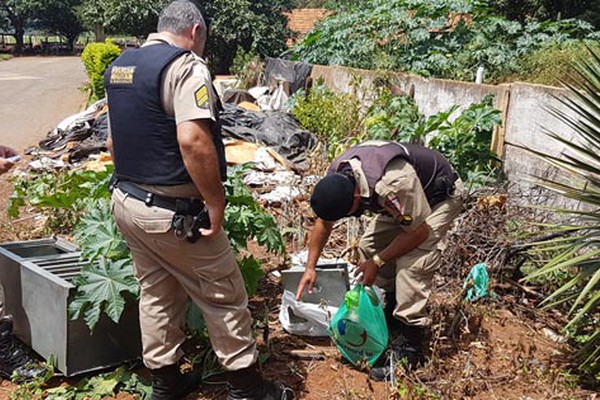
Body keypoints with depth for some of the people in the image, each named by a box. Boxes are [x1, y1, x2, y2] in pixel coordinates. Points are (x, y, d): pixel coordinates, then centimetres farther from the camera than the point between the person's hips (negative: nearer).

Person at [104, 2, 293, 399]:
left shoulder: (119, 66, 11)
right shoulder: (186, 66, -16)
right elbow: (193, 140, -29)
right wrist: (216, 203, -20)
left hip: (126, 202, 9)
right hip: (172, 213, -8)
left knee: (156, 293, 20)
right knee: (223, 294, 7)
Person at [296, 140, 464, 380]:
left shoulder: (393, 184, -42)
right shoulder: (335, 177, -18)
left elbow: (419, 232, -28)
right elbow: (324, 221, 0)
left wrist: (377, 262, -20)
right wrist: (310, 267, 1)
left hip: (440, 195, -8)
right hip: (405, 198, 8)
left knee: (411, 261, -22)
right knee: (369, 245, -2)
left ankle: (410, 345, -13)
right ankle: (389, 310, 17)